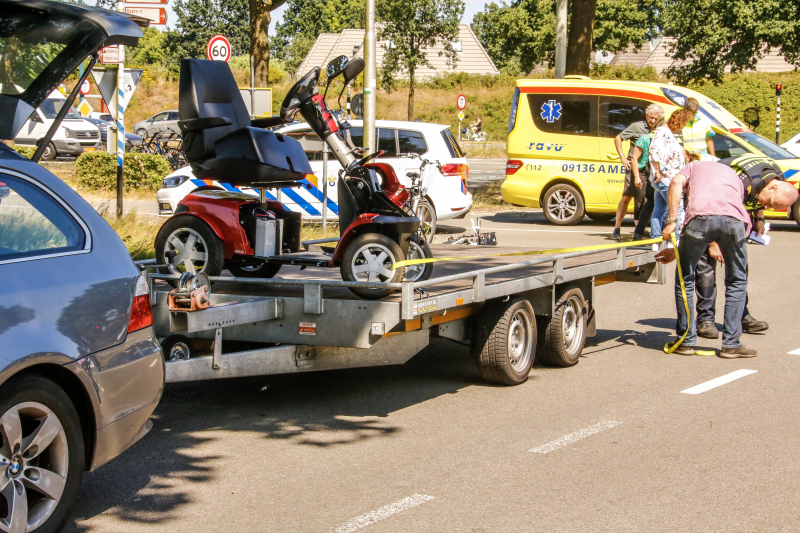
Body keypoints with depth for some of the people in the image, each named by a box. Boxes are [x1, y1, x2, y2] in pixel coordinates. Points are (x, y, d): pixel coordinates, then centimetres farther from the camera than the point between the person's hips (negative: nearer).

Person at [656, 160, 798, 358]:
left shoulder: (695, 165, 36)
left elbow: (676, 183, 11)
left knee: (685, 279, 17)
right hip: (733, 220, 2)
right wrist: (678, 251, 36)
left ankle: (687, 341, 21)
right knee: (736, 281, 21)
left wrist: (672, 221, 8)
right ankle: (731, 344, 18)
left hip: (700, 216, -2)